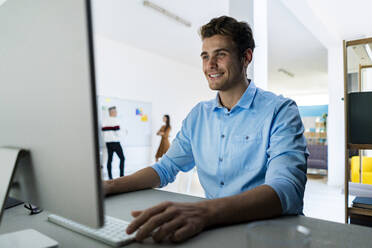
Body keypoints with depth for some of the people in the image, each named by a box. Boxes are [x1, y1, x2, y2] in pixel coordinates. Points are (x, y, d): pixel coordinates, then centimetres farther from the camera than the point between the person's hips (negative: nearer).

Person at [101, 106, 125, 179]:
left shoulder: (105, 120, 9)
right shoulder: (115, 120, -10)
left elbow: (103, 131, 11)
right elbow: (117, 131, -14)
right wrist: (118, 138, 5)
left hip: (107, 142, 6)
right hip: (115, 142, -6)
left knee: (110, 159, 8)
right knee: (122, 158, 1)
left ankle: (110, 177, 7)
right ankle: (121, 175, -4)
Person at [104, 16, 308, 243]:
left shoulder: (280, 111, -10)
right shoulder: (198, 115, 7)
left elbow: (287, 190, -24)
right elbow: (166, 167, 8)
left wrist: (204, 211, -40)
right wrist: (111, 186, -7)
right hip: (213, 227, 4)